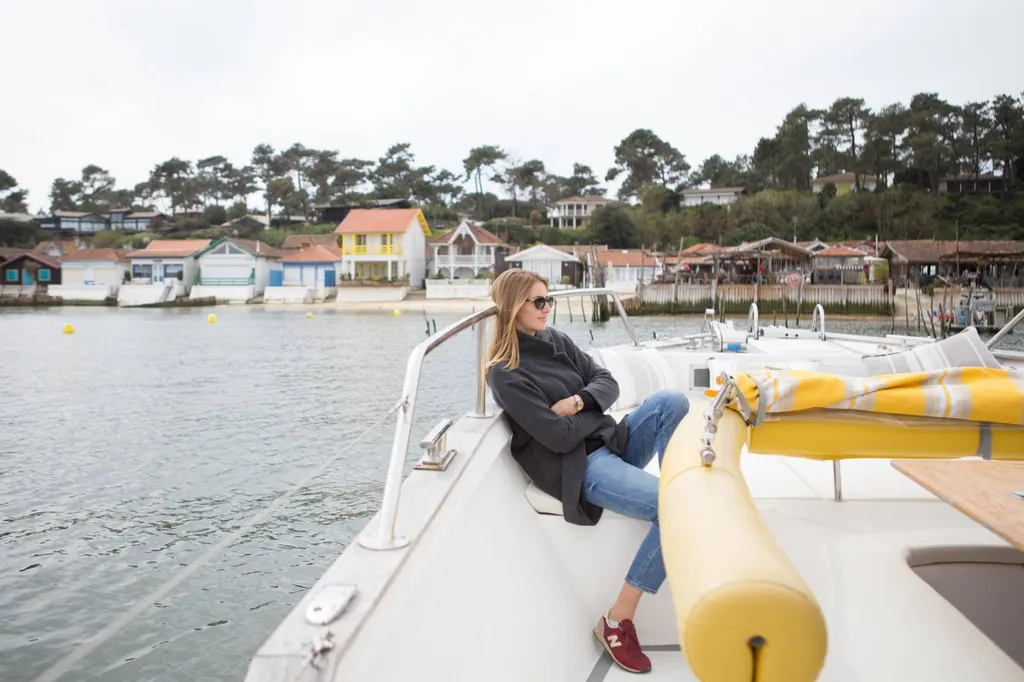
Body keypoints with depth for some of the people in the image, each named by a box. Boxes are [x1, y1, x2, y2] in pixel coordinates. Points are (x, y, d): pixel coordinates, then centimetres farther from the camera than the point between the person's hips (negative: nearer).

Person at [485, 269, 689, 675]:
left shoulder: (557, 341, 12)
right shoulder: (506, 374, -12)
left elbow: (607, 382, 9)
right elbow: (559, 437, -18)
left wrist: (579, 401, -13)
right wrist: (594, 411, 0)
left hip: (610, 444, 8)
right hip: (577, 468, -8)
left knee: (671, 401, -16)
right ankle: (616, 623, -13)